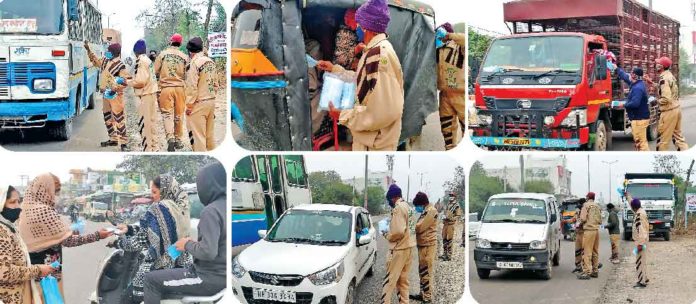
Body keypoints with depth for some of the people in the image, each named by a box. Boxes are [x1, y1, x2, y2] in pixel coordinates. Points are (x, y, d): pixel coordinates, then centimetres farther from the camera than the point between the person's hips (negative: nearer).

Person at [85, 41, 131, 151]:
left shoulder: (120, 65, -14)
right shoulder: (105, 61, 10)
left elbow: (125, 81, -16)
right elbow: (95, 60, 30)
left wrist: (115, 89, -25)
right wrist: (88, 50, 26)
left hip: (115, 95, -9)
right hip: (105, 94, 9)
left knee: (119, 118, -10)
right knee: (107, 117, 16)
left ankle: (124, 143, -10)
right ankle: (113, 139, 28)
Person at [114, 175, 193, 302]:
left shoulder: (157, 209, -12)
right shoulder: (181, 207, 10)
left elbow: (141, 241, -10)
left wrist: (117, 242, 4)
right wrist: (129, 228, 15)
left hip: (161, 266, -8)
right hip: (182, 264, 8)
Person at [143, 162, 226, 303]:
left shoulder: (211, 211, -20)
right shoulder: (224, 206, 8)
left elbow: (208, 252, -26)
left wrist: (188, 245, -8)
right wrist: (195, 243, 9)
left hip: (211, 278, -9)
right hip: (222, 274, 9)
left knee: (151, 279, 2)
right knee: (164, 277, 28)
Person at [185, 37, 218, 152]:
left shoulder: (195, 63, -15)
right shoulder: (211, 62, 7)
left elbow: (192, 86, -17)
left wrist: (189, 105, -10)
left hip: (198, 103, -8)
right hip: (211, 101, 8)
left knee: (198, 135, -2)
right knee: (210, 133, 16)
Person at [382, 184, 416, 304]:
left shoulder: (398, 208, -16)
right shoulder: (408, 207, 13)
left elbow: (398, 231, -23)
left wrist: (388, 236, -6)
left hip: (399, 249, -9)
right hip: (409, 246, 9)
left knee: (390, 280, -6)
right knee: (403, 279, 14)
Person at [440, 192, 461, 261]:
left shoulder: (456, 205, -7)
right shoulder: (448, 204, 16)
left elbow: (459, 215, -11)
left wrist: (452, 218, -21)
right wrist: (444, 217, 10)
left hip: (451, 223, -7)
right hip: (445, 223, 7)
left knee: (449, 239, -8)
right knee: (444, 239, 10)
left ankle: (449, 255, -5)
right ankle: (445, 254, 19)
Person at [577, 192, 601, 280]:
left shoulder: (586, 205, -6)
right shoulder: (597, 206, 13)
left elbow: (583, 218, -12)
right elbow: (600, 220, 15)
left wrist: (580, 223, 7)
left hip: (589, 230, -7)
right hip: (596, 229, 7)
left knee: (587, 252, -8)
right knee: (595, 252, 13)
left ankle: (587, 272, -12)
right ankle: (595, 271, 16)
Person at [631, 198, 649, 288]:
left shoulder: (640, 214, -20)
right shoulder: (640, 211, 9)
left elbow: (641, 229, -25)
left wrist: (640, 243, -26)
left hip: (641, 241, -10)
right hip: (642, 240, 10)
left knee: (640, 261, -8)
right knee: (642, 260, 19)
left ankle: (642, 282, -7)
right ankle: (644, 278, 30)